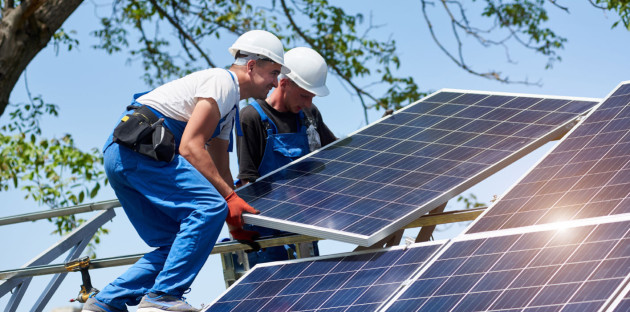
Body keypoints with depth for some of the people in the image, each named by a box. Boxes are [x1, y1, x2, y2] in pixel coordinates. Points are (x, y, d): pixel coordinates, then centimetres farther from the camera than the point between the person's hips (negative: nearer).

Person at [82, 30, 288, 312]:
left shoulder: (230, 107, 28)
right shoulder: (223, 82, -5)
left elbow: (219, 170, 28)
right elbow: (190, 146, -16)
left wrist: (237, 216, 16)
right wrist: (230, 197, -16)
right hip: (139, 147, -11)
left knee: (177, 244, 8)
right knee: (209, 207, -20)